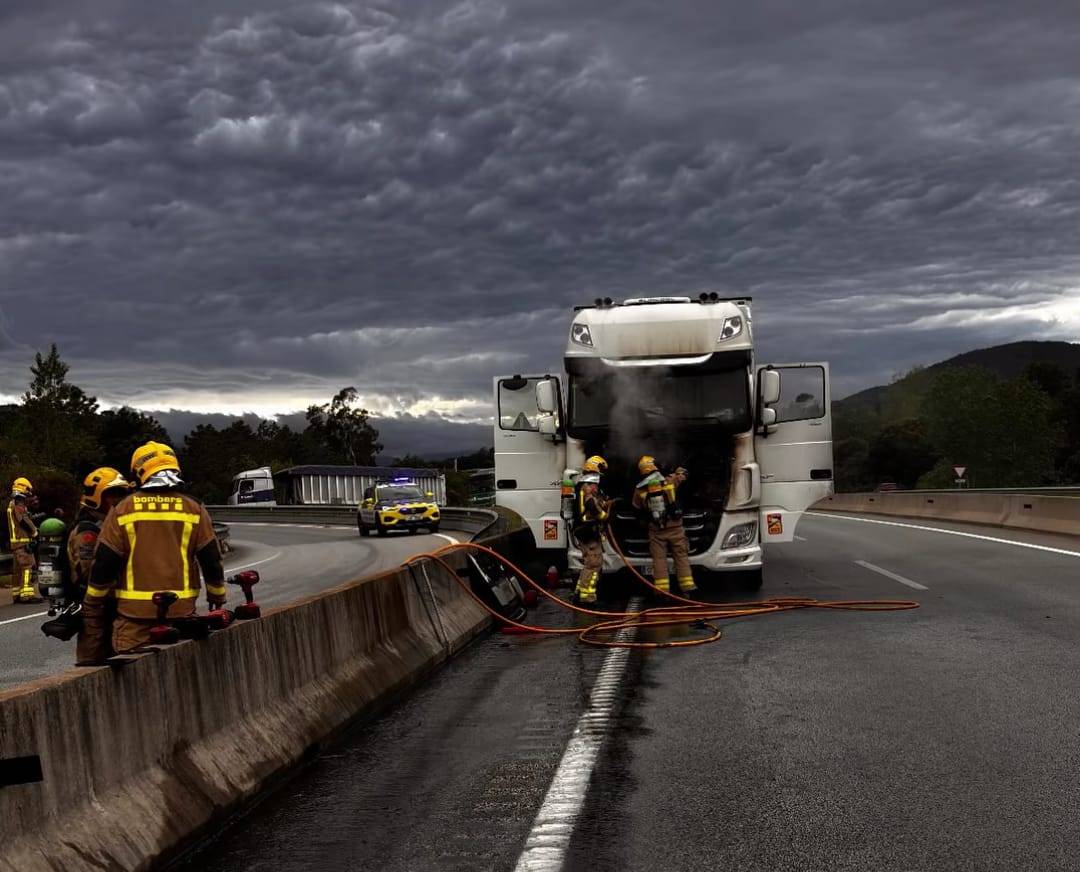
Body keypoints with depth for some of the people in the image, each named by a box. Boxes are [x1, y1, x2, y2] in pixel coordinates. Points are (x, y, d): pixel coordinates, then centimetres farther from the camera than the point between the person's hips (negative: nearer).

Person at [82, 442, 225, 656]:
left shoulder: (123, 510, 0)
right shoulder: (193, 510, 3)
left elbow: (103, 564, 0)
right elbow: (211, 560, 5)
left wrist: (92, 605, 11)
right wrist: (218, 598, 17)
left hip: (134, 614, -1)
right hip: (181, 611, 1)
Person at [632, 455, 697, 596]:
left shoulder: (639, 489, -5)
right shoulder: (669, 481, -6)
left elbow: (637, 507, 10)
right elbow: (682, 474, 13)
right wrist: (679, 471, 34)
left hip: (656, 530, 0)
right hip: (674, 527, 0)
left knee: (659, 558, 4)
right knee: (681, 556, 7)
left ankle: (662, 589, 0)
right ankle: (687, 585, 4)